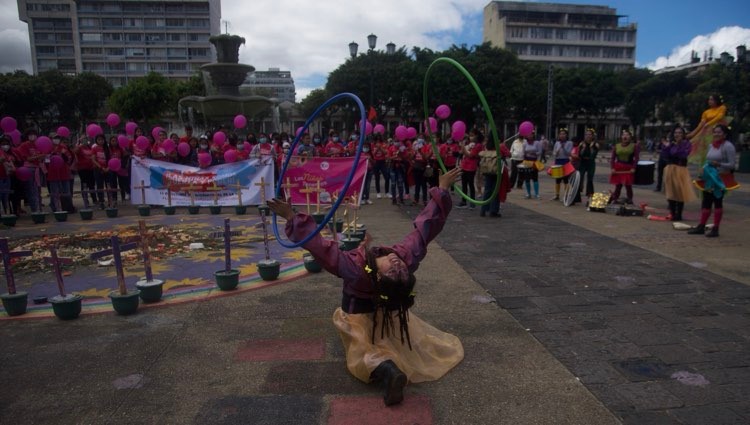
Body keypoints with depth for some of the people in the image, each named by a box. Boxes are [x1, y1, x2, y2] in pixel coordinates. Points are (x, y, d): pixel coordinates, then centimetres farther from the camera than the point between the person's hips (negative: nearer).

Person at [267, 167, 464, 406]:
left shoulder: (355, 269, -43)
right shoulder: (408, 256, -35)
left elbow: (319, 246, -42)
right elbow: (426, 225, -28)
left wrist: (292, 218, -37)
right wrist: (442, 188, -23)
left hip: (360, 315, -4)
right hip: (388, 311, 5)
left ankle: (386, 369, -28)